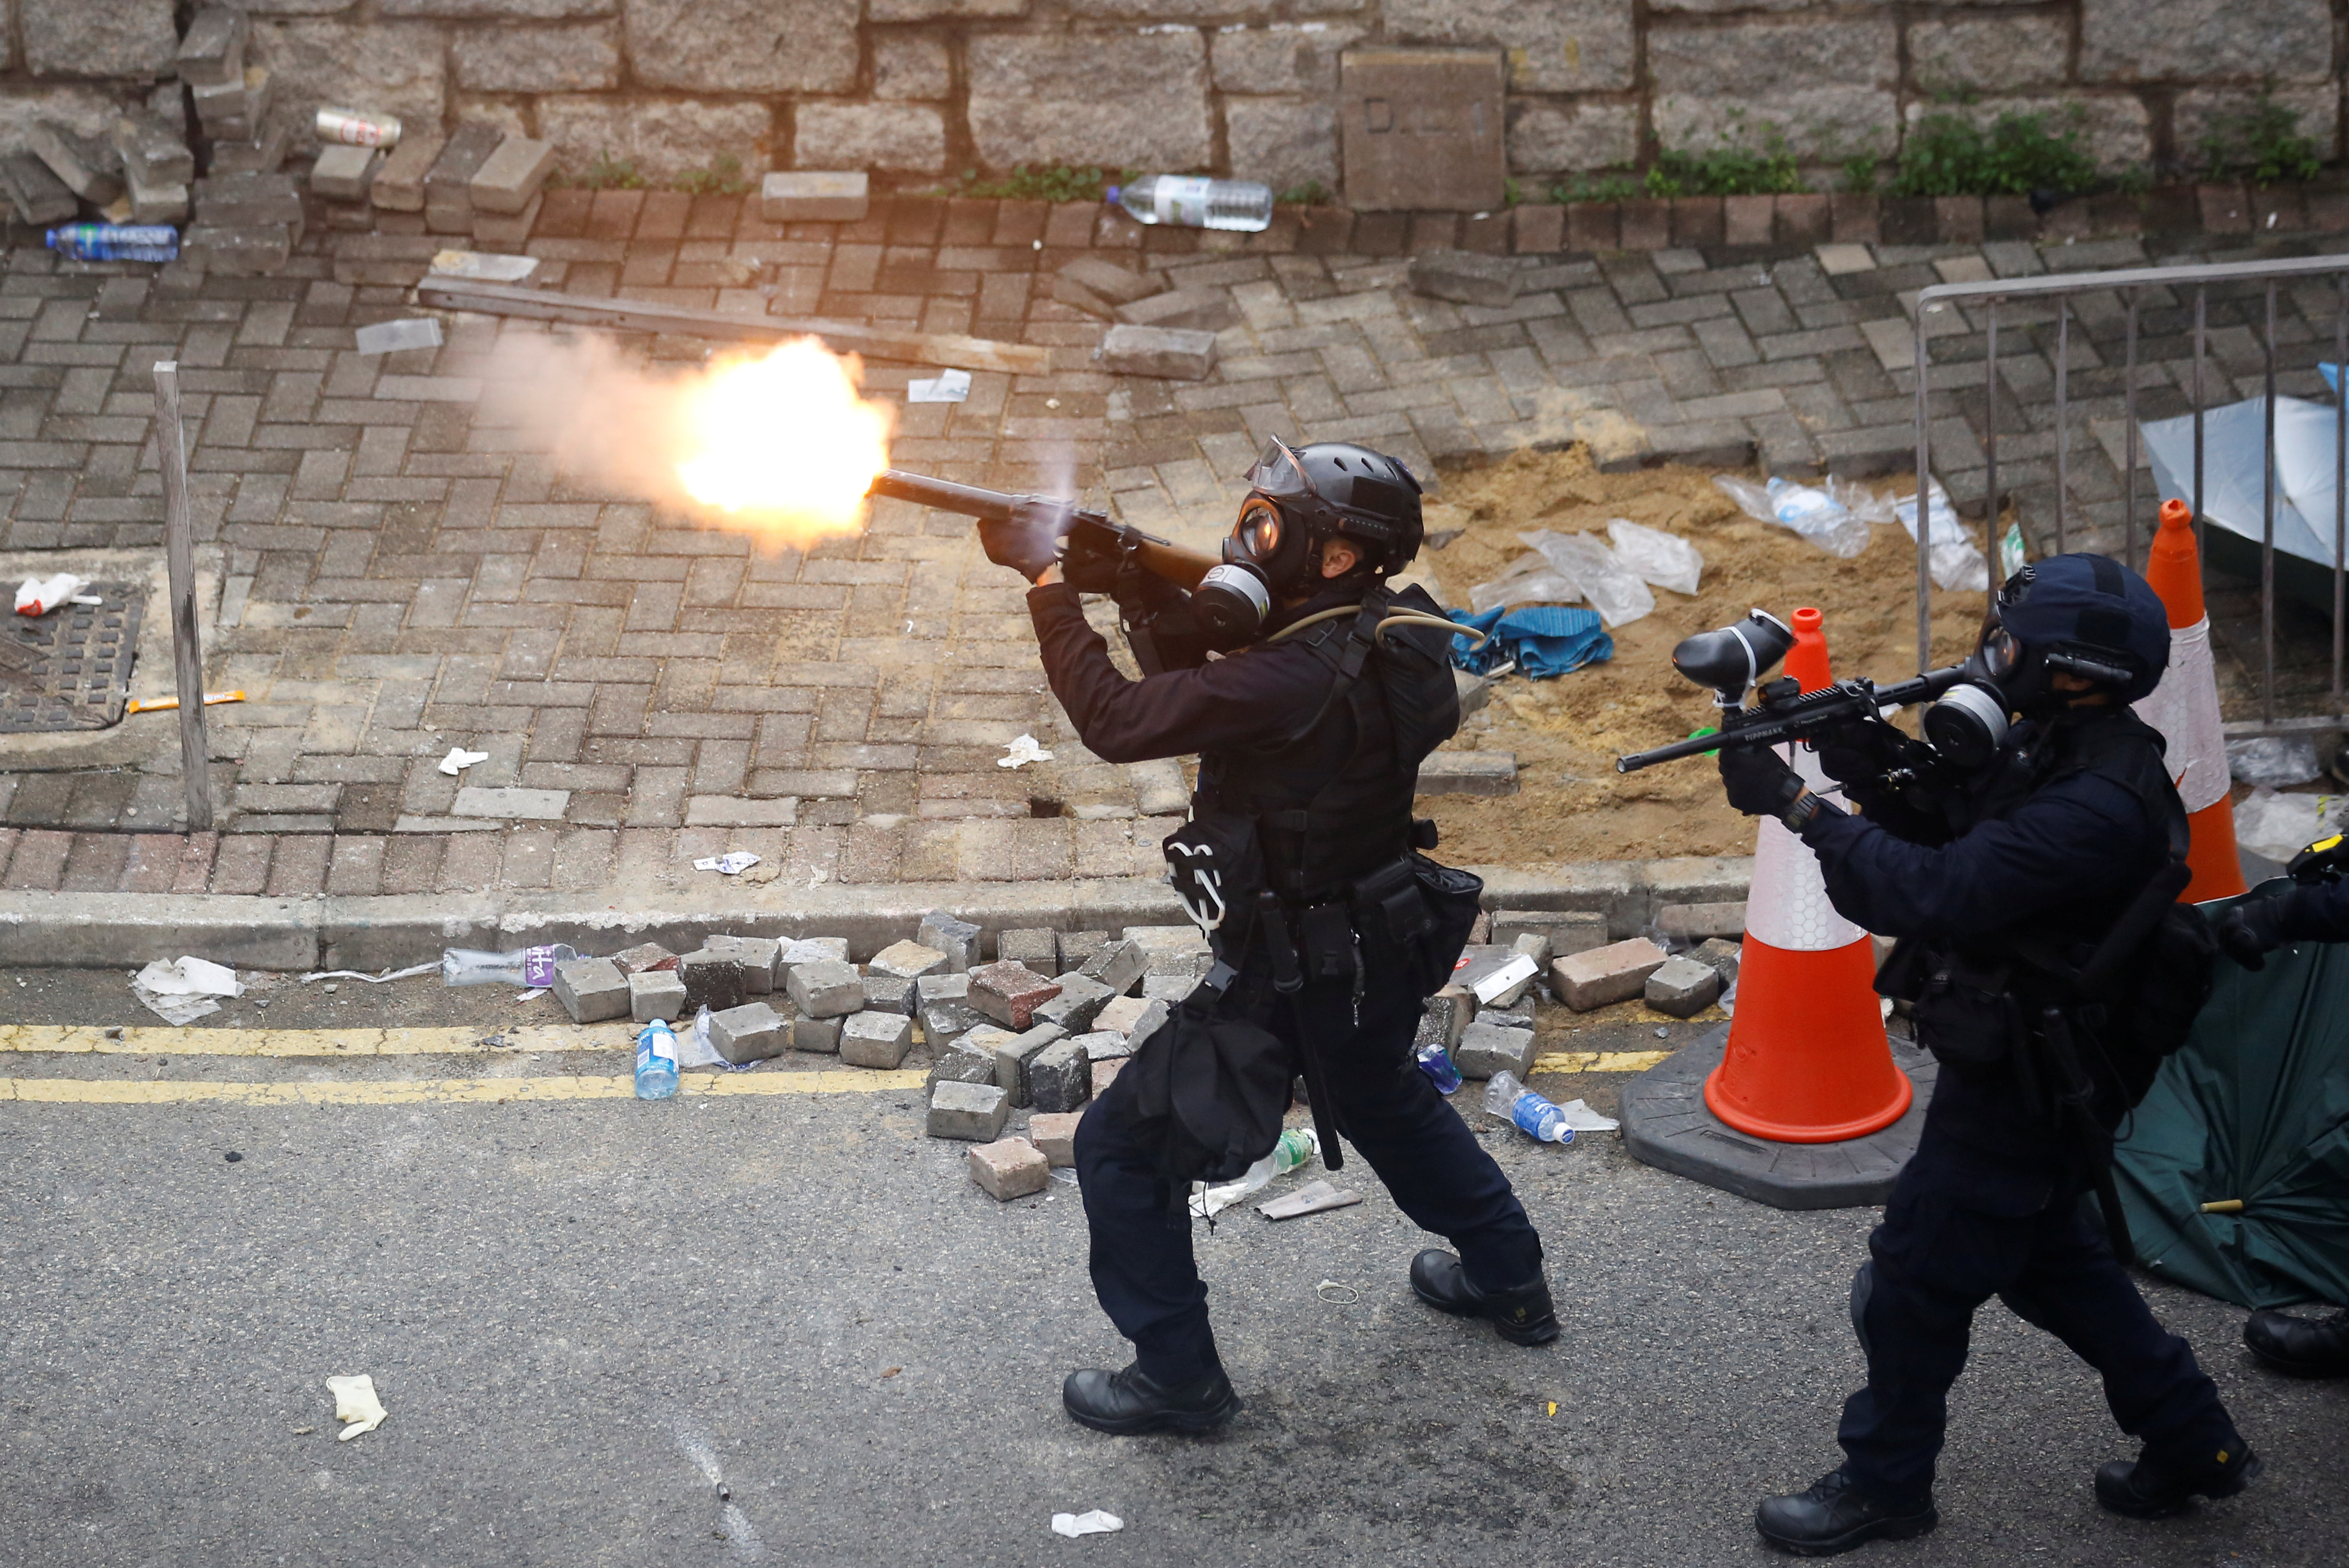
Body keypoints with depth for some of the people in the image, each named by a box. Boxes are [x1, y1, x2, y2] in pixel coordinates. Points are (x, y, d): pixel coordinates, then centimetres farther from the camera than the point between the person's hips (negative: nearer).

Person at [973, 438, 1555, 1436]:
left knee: (1121, 1147, 5)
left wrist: (1047, 579, -22)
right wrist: (1146, 584, -9)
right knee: (1386, 1101, 36)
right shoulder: (1400, 631, -4)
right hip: (1378, 942, 9)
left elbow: (1117, 721, -30)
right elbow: (1203, 682, 7)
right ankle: (1509, 1279, 50)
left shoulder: (1303, 681, -32)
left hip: (1296, 969, -9)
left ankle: (1178, 1375, 13)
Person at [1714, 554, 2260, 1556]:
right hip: (2017, 1058, 10)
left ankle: (1884, 1485, 21)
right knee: (2046, 1257, 24)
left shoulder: (2100, 808, -31)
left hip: (2029, 1087, -10)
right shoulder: (2049, 749, 0)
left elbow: (1932, 895, -35)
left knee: (1916, 1277, 3)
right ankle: (2191, 1444, 35)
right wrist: (1879, 776, -9)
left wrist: (1795, 805, -31)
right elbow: (1954, 843, 9)